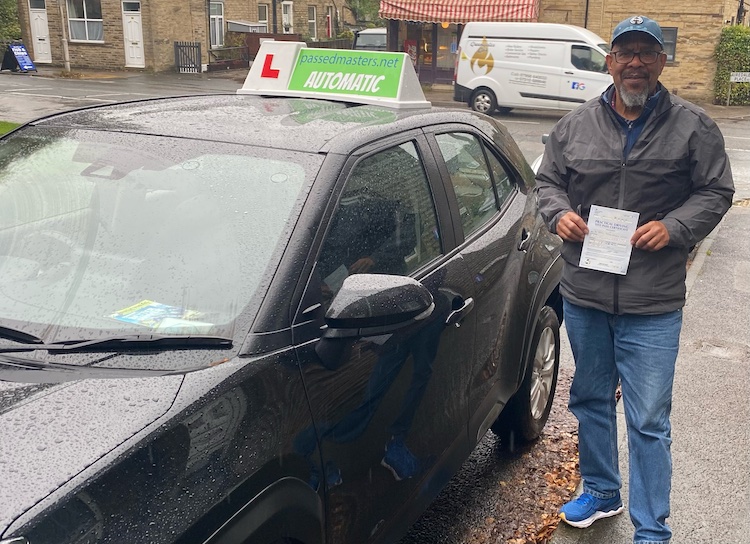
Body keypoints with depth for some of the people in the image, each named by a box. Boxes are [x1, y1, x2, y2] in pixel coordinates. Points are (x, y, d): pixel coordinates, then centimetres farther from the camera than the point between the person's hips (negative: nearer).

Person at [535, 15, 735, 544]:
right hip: (583, 294, 4)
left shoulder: (692, 126, -1)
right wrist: (559, 213, -6)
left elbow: (716, 192, 2)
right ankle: (601, 493, 41)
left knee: (649, 422, 0)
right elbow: (548, 180, 14)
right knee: (591, 401, 19)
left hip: (653, 305, -3)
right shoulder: (576, 124, 6)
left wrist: (674, 227, -15)